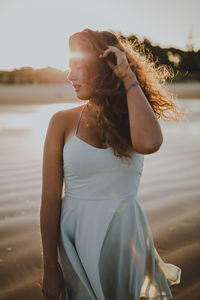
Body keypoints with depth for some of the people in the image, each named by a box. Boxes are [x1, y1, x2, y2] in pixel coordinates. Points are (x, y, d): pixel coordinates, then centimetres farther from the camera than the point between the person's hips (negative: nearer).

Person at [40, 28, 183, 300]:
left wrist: (129, 78, -19)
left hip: (125, 237, 1)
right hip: (76, 238, -1)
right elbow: (50, 198, -8)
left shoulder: (133, 118, -3)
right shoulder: (63, 122, -7)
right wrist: (50, 269, -7)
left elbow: (148, 143, -28)